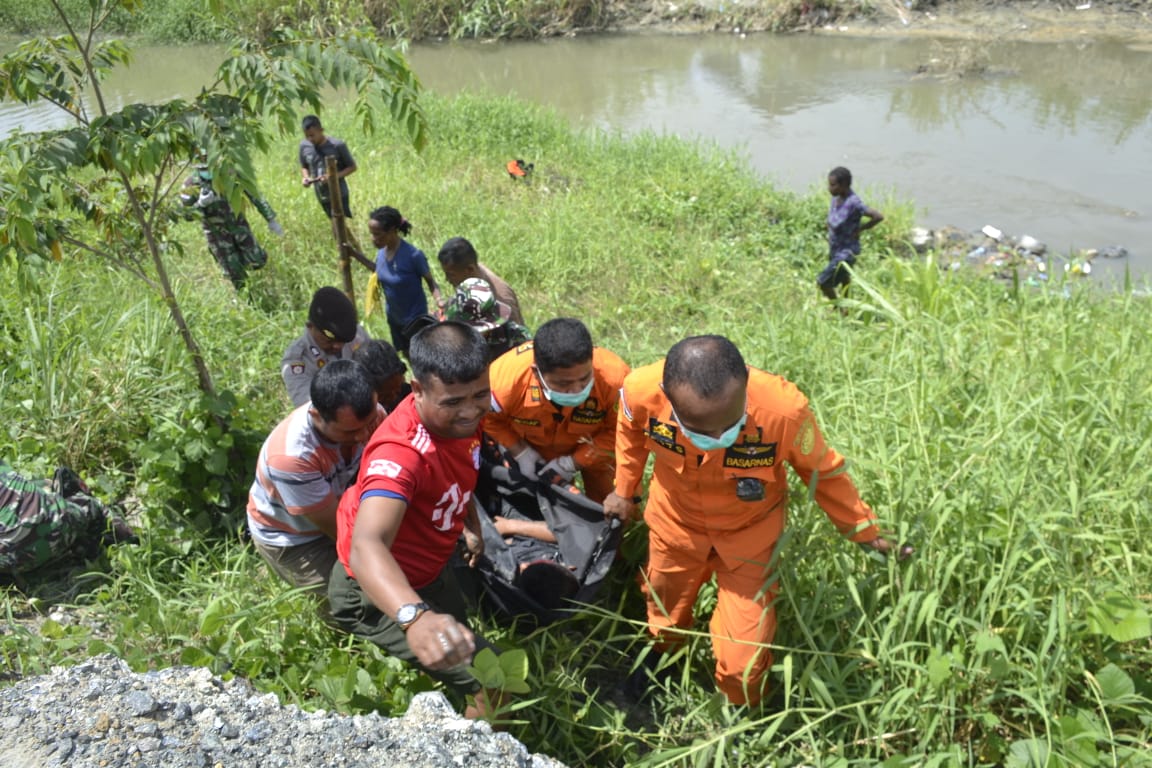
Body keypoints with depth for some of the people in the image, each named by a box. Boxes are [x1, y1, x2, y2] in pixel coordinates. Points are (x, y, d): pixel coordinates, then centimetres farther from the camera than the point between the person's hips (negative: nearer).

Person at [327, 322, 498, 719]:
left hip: (430, 568, 8)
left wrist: (470, 524, 10)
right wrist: (416, 616, -74)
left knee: (460, 641, 32)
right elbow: (365, 547, -58)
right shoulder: (401, 451, -41)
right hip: (377, 593, -8)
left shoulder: (460, 415, -16)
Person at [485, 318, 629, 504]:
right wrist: (520, 453, -19)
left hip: (590, 448, 0)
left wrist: (572, 462, -24)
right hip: (530, 448, 0)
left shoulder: (614, 377, -41)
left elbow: (618, 431, -23)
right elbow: (487, 418, -16)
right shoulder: (506, 377, -40)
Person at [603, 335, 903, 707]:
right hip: (676, 523, 2)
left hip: (749, 533, -1)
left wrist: (866, 532, -4)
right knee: (665, 621, 28)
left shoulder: (783, 409, -38)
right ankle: (660, 660, 65)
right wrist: (624, 490, 6)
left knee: (742, 662, 5)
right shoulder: (641, 391, -34)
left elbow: (822, 470, -14)